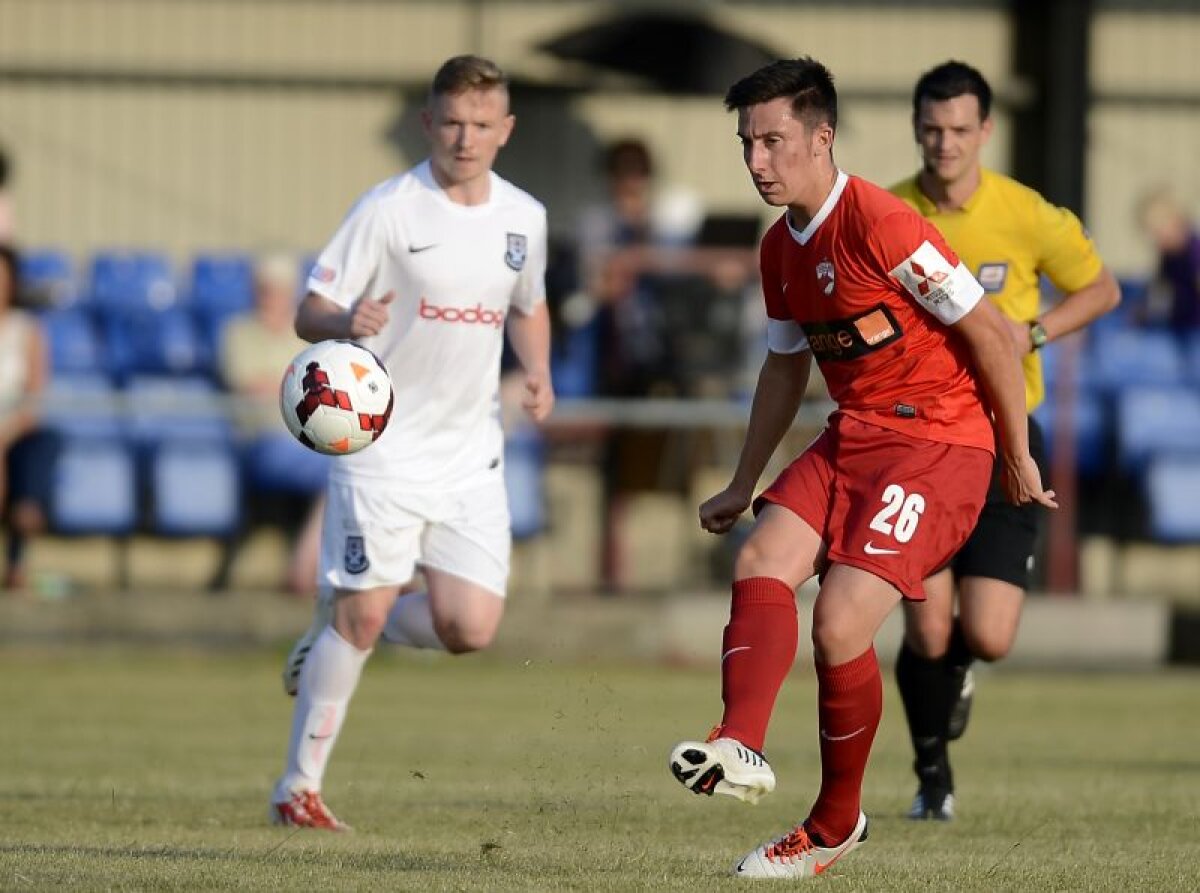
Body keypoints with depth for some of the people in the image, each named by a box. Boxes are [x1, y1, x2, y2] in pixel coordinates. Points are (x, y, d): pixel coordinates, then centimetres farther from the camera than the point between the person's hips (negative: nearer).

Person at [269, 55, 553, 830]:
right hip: (382, 441, -5)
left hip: (471, 453, 5)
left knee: (472, 627, -6)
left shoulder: (524, 218, 7)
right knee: (363, 611, -8)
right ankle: (299, 788, 4)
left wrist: (538, 375, 4)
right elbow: (310, 312, -7)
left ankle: (335, 632, 23)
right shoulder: (387, 211, -8)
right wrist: (346, 323, -30)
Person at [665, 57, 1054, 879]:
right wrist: (744, 486, 28)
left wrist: (1018, 457, -7)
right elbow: (786, 367, 26)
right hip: (852, 436, 8)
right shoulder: (781, 248, 10)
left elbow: (989, 335, -14)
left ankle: (837, 824, 2)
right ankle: (741, 747, -36)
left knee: (841, 622, -16)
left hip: (939, 442, -8)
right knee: (761, 563, -17)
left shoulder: (880, 224, -18)